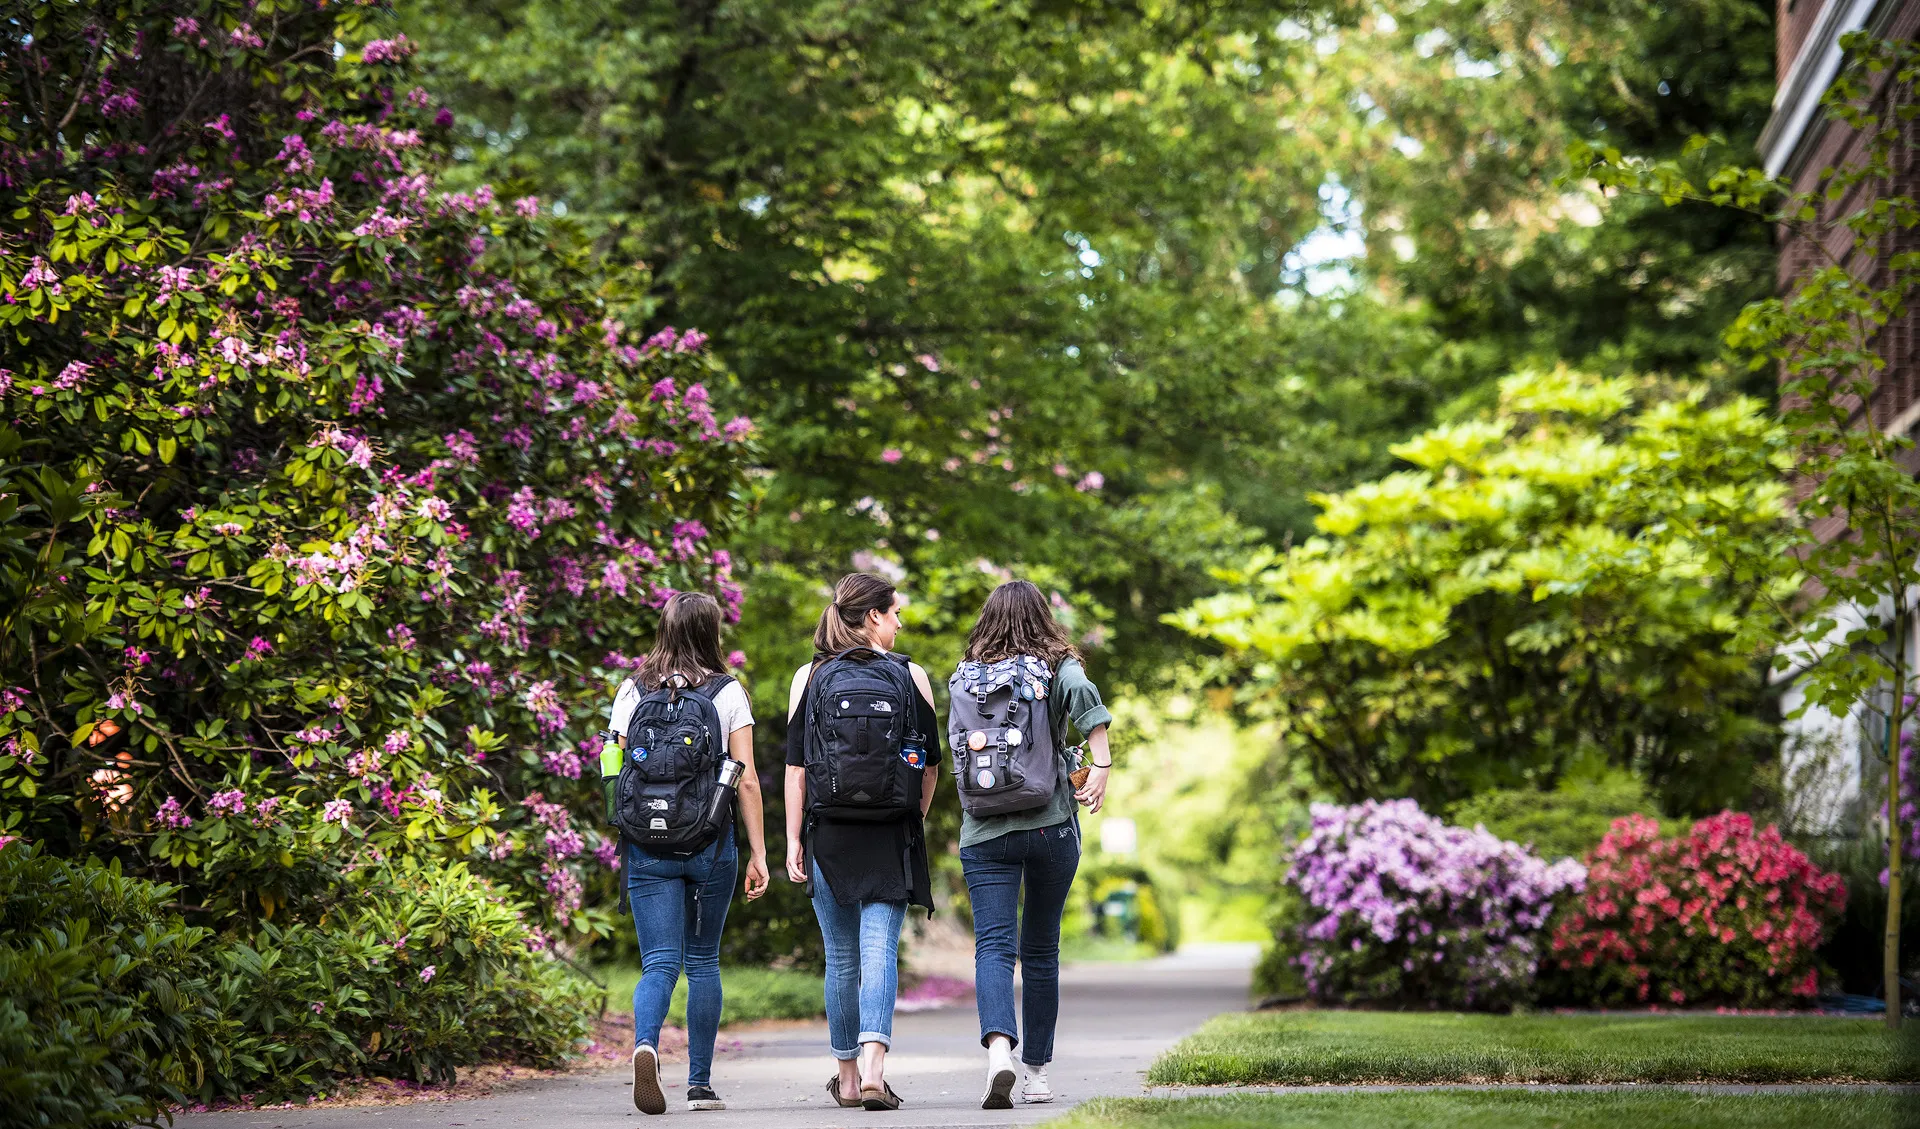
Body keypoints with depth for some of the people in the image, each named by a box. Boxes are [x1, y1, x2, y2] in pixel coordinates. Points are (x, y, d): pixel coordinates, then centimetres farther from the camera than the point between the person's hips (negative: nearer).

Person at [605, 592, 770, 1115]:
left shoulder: (632, 692, 4)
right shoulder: (728, 693, -1)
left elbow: (619, 772, 4)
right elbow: (747, 780, -3)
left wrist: (628, 836, 15)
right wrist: (758, 852, 1)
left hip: (647, 842, 1)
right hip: (711, 842, -1)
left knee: (660, 962, -1)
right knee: (703, 961, 12)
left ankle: (646, 1043, -30)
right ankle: (700, 1082, 14)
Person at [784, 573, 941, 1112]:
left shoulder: (810, 677, 2)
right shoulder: (911, 677, 1)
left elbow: (795, 766, -1)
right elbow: (931, 764, 5)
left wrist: (793, 840, 1)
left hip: (829, 834, 1)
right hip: (892, 837, -1)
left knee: (841, 959, 11)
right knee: (880, 952, -5)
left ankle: (846, 1075, 21)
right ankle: (872, 1070, -21)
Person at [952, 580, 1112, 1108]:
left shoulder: (967, 679, 6)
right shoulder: (1059, 668, 1)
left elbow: (956, 747, 7)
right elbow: (1083, 694, -20)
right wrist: (1101, 766, -18)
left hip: (985, 832, 0)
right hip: (1052, 826, 0)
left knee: (993, 945, -7)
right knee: (1041, 949, 13)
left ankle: (999, 1047, -32)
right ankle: (1036, 1072, 18)